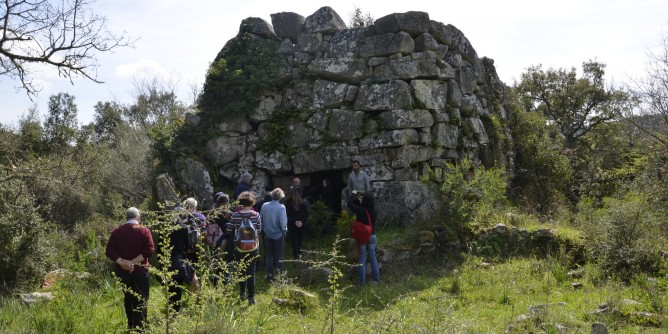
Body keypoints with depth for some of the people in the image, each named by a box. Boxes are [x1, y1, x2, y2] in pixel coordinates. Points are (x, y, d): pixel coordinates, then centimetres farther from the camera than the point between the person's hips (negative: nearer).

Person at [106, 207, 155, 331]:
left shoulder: (116, 231, 4)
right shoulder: (144, 231, -5)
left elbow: (109, 251, -5)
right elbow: (149, 250, -17)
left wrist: (122, 262, -13)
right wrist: (133, 262, -17)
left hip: (122, 271, 3)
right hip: (140, 271, -3)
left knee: (128, 300, 17)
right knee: (141, 301, 2)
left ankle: (131, 327, 27)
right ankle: (139, 328, -2)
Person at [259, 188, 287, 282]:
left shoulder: (264, 206, -7)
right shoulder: (281, 207, -18)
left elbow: (260, 219, 0)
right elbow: (283, 223, -21)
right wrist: (284, 230, -1)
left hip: (267, 234, 3)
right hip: (278, 235, -3)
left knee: (268, 256, 14)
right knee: (279, 256, 10)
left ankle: (269, 275, 19)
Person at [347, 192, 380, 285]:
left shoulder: (360, 210, -19)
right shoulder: (373, 210, -7)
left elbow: (350, 204, -6)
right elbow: (370, 203, 17)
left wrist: (354, 195, 9)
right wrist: (359, 198, 14)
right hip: (372, 236, 4)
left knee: (362, 259, 3)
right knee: (373, 257, 16)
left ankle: (362, 281, 5)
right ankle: (376, 278, 22)